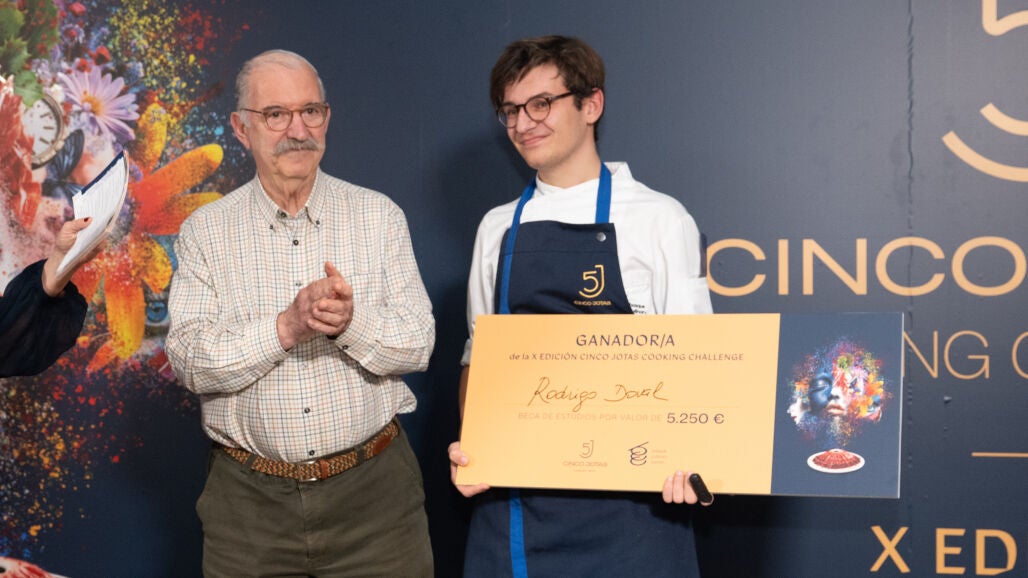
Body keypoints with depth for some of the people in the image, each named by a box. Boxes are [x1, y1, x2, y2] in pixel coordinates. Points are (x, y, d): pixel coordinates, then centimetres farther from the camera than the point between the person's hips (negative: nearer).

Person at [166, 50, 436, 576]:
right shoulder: (205, 231, 1)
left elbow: (417, 346, -3)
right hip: (249, 497, 0)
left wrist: (352, 321, -22)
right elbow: (189, 362, -8)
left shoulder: (378, 216, 3)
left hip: (373, 490, 1)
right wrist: (286, 328, -22)